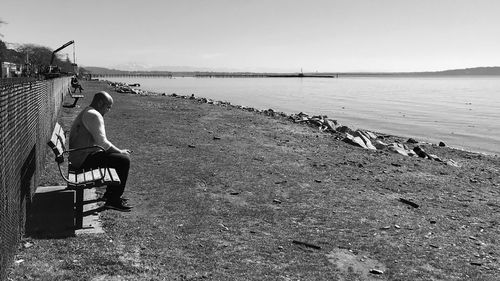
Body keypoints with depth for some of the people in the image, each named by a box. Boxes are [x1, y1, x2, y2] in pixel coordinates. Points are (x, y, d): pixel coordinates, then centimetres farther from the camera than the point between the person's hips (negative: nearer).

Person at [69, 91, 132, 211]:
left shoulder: (86, 113, 20)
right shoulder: (94, 115, -15)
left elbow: (98, 141, 22)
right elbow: (102, 142, -21)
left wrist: (118, 151, 14)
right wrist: (120, 151, -8)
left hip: (79, 156, 11)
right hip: (83, 159, -11)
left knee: (119, 157, 20)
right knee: (124, 160, -15)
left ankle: (110, 194, 23)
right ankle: (113, 201, -10)